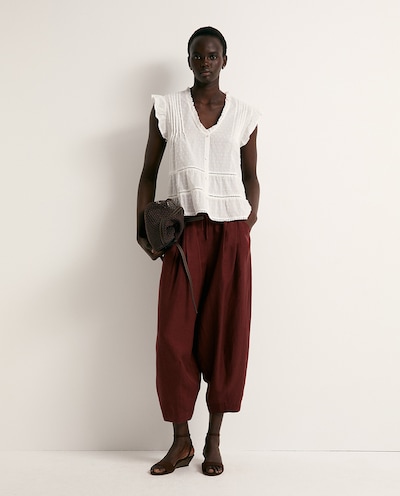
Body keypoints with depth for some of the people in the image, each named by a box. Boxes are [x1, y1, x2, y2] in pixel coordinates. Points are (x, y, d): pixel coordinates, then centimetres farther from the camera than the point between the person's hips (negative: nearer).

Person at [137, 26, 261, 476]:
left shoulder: (244, 115, 7)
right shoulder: (166, 109, 5)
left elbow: (251, 176, 14)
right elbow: (149, 173, 8)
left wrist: (249, 224, -1)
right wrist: (142, 228, -3)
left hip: (230, 233, 1)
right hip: (185, 232, 0)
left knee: (227, 334, 2)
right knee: (175, 335, -3)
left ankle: (214, 440, 15)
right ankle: (180, 442, 12)